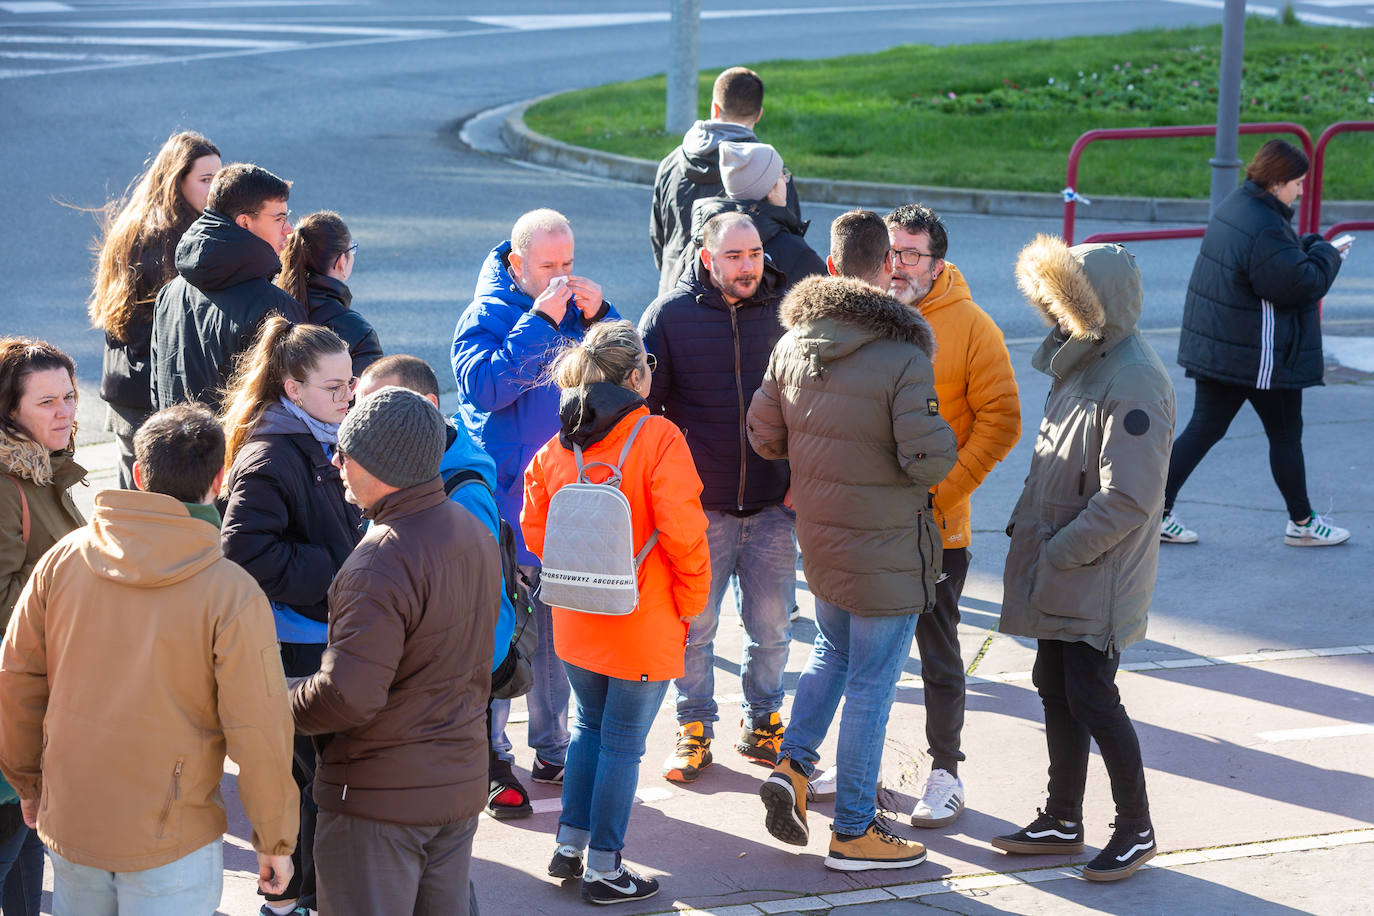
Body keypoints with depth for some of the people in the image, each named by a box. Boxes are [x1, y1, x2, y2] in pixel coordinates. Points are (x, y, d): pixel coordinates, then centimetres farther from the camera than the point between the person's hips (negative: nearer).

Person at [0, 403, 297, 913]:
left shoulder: (65, 558, -6)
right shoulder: (232, 594, -17)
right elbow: (258, 733, -15)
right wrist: (275, 841, -1)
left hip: (70, 823, 4)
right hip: (173, 841, -4)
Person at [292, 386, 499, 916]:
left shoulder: (381, 564, -25)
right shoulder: (474, 534, 4)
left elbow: (348, 695, -28)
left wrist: (282, 706, -11)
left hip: (379, 795, -8)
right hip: (462, 782, 8)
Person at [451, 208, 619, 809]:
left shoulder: (576, 309, 8)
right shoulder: (485, 316, -6)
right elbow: (485, 385, -22)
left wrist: (598, 317, -8)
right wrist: (540, 321, -22)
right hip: (503, 501, -5)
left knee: (557, 629, 13)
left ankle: (552, 749, 24)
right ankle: (491, 756, 7)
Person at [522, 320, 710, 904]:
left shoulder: (556, 448, 1)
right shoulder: (657, 439, -17)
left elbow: (535, 530, 5)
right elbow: (682, 533, -21)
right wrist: (691, 601, -6)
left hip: (576, 622, 6)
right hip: (645, 626, -6)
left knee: (590, 726, 23)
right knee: (623, 742, 4)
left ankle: (570, 845, 26)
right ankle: (604, 870, 10)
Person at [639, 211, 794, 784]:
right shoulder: (670, 315, -5)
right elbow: (641, 404, 1)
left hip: (772, 502, 2)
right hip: (698, 505, -1)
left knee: (771, 626, 8)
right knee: (693, 625, 5)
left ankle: (762, 725, 26)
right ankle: (694, 731, 21)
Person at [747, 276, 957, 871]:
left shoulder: (791, 348, -1)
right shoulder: (905, 362, -20)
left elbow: (764, 435, 7)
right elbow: (927, 461, -24)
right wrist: (942, 442, -3)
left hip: (820, 541, 6)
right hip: (887, 554, -6)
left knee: (832, 653, 29)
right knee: (872, 686, 3)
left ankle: (792, 764, 15)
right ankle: (853, 832, 11)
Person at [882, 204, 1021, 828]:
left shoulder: (970, 326, -8)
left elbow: (1000, 421, -9)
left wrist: (944, 489, -15)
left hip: (935, 525, -4)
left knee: (938, 654, 6)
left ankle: (945, 772, 18)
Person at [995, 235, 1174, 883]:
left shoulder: (1133, 384, -24)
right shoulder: (1081, 361, 8)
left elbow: (1127, 501, -27)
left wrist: (1057, 554, -19)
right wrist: (1027, 526, 8)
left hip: (1098, 580, -9)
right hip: (1057, 574, 9)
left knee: (1092, 700, -2)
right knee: (1056, 690, 15)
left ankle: (1136, 830, 14)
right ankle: (1063, 822, 28)